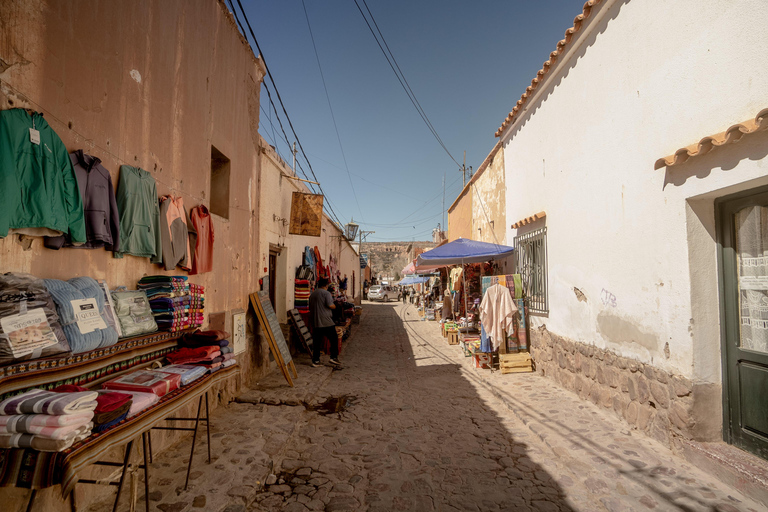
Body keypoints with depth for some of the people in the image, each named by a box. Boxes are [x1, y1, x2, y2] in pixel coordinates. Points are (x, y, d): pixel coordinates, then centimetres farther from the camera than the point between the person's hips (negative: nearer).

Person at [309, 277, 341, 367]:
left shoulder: (312, 294, 15)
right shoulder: (326, 293, -7)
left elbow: (310, 308, 21)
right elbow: (330, 305, -17)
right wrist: (335, 306, 3)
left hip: (315, 322, 7)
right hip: (326, 321, -6)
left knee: (316, 342, 9)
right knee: (334, 339, 6)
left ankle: (315, 361, 11)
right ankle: (333, 357, 2)